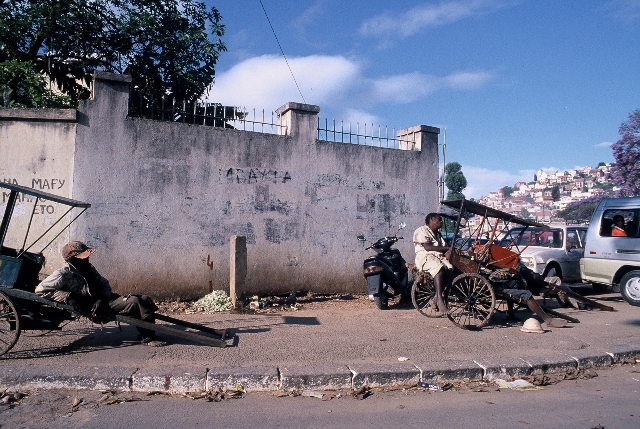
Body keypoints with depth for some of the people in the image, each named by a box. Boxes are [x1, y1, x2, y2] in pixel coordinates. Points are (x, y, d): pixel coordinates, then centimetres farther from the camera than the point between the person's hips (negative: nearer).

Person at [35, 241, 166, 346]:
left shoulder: (88, 268, 12)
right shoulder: (64, 274, -10)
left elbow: (104, 284, 11)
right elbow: (40, 290, -14)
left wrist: (102, 299, -12)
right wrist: (68, 297, -21)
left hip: (104, 301, 8)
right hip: (95, 310, -8)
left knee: (144, 299, -6)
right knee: (134, 302, -26)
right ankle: (147, 338, -20)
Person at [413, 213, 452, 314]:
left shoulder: (438, 234, 29)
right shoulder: (422, 231, 2)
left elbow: (444, 249, 19)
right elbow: (427, 247, -13)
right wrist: (446, 248, -14)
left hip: (439, 257, 7)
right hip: (425, 257, -7)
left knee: (450, 268, -25)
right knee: (439, 268, -37)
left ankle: (436, 298, -21)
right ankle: (440, 300, -38)